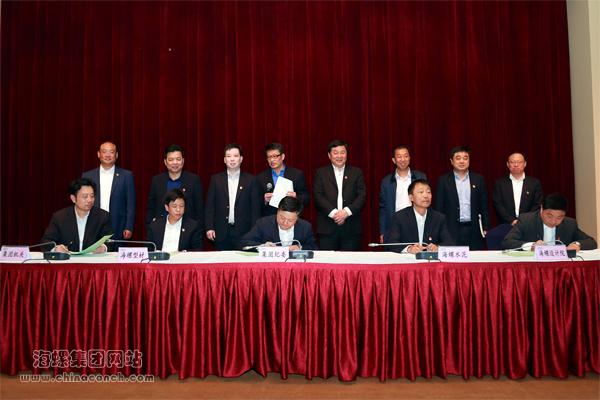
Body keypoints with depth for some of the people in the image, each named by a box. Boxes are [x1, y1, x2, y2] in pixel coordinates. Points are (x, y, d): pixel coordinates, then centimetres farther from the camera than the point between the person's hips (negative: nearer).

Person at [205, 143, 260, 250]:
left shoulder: (250, 180, 3)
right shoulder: (216, 179, 7)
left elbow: (255, 208, 2)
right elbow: (210, 205, 6)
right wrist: (209, 228, -3)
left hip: (243, 233, -1)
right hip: (221, 233, 1)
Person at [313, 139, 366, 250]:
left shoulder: (356, 172, 12)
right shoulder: (321, 173, 10)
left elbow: (362, 196, 3)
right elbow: (318, 196, -1)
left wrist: (346, 212, -12)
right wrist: (333, 213, -14)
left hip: (351, 228, 1)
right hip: (327, 228, -1)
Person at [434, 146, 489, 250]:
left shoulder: (478, 179, 8)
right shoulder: (443, 180, 3)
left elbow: (484, 206, 10)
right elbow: (439, 208, 3)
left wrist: (485, 229, 5)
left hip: (474, 230, 2)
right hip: (452, 230, -2)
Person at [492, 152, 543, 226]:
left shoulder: (534, 183, 8)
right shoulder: (499, 183, 6)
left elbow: (538, 205, 3)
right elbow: (498, 205, -1)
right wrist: (511, 221, -11)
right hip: (505, 226, 0)